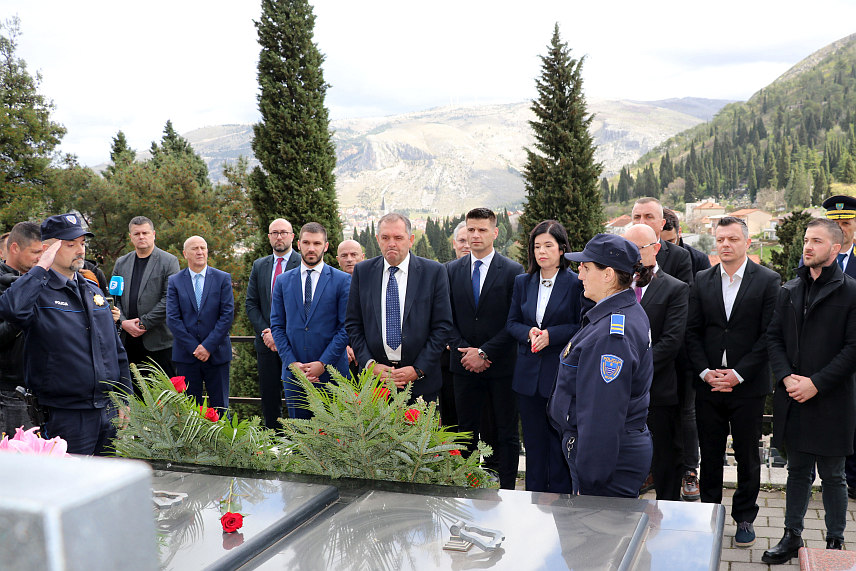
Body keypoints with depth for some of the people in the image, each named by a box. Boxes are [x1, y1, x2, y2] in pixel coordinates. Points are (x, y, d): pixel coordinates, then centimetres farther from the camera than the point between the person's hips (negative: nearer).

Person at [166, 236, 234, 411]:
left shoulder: (223, 278, 3)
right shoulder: (175, 281, 5)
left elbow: (227, 314, -4)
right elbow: (172, 318, -2)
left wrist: (208, 346, -12)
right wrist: (194, 348, -10)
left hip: (217, 353, 0)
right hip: (186, 355, 1)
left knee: (220, 407, 5)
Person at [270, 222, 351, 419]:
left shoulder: (342, 281, 1)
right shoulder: (283, 281, 10)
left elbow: (346, 327, -4)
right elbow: (277, 326, 8)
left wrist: (323, 363, -11)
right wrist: (292, 363, -5)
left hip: (331, 373, -2)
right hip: (293, 373, 3)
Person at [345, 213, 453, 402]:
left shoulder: (434, 271, -2)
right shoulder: (362, 271, 5)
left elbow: (442, 326, -3)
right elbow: (353, 324, 6)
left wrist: (418, 369, -9)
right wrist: (370, 364, -6)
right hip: (375, 376, 1)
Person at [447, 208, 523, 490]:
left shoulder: (513, 271, -3)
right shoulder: (452, 271, 7)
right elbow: (447, 319, 6)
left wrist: (484, 352, -13)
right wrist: (464, 350, -8)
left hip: (502, 363, -3)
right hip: (464, 364, 3)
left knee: (507, 432, 6)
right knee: (466, 431, 10)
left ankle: (507, 489, 14)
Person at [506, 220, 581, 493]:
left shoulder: (576, 283, -5)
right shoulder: (522, 282, 9)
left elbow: (584, 327, -6)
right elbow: (512, 322, 11)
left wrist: (551, 334, -17)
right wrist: (529, 333, -9)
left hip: (561, 374, -4)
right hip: (528, 376, 4)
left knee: (559, 442, 3)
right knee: (533, 441, 12)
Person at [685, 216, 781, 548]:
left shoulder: (768, 281, -4)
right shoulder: (702, 281, 6)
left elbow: (769, 335, -8)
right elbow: (693, 332, 4)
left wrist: (738, 374, -13)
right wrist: (705, 372, -8)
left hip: (748, 386, -2)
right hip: (708, 385, 2)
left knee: (747, 456, 10)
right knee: (710, 455, 11)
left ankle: (744, 517, 26)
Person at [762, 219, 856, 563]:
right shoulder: (789, 292, 9)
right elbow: (773, 338, 8)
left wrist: (816, 383, -16)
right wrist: (787, 377, -7)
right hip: (792, 399, 4)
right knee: (798, 471, 15)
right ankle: (792, 537, 25)